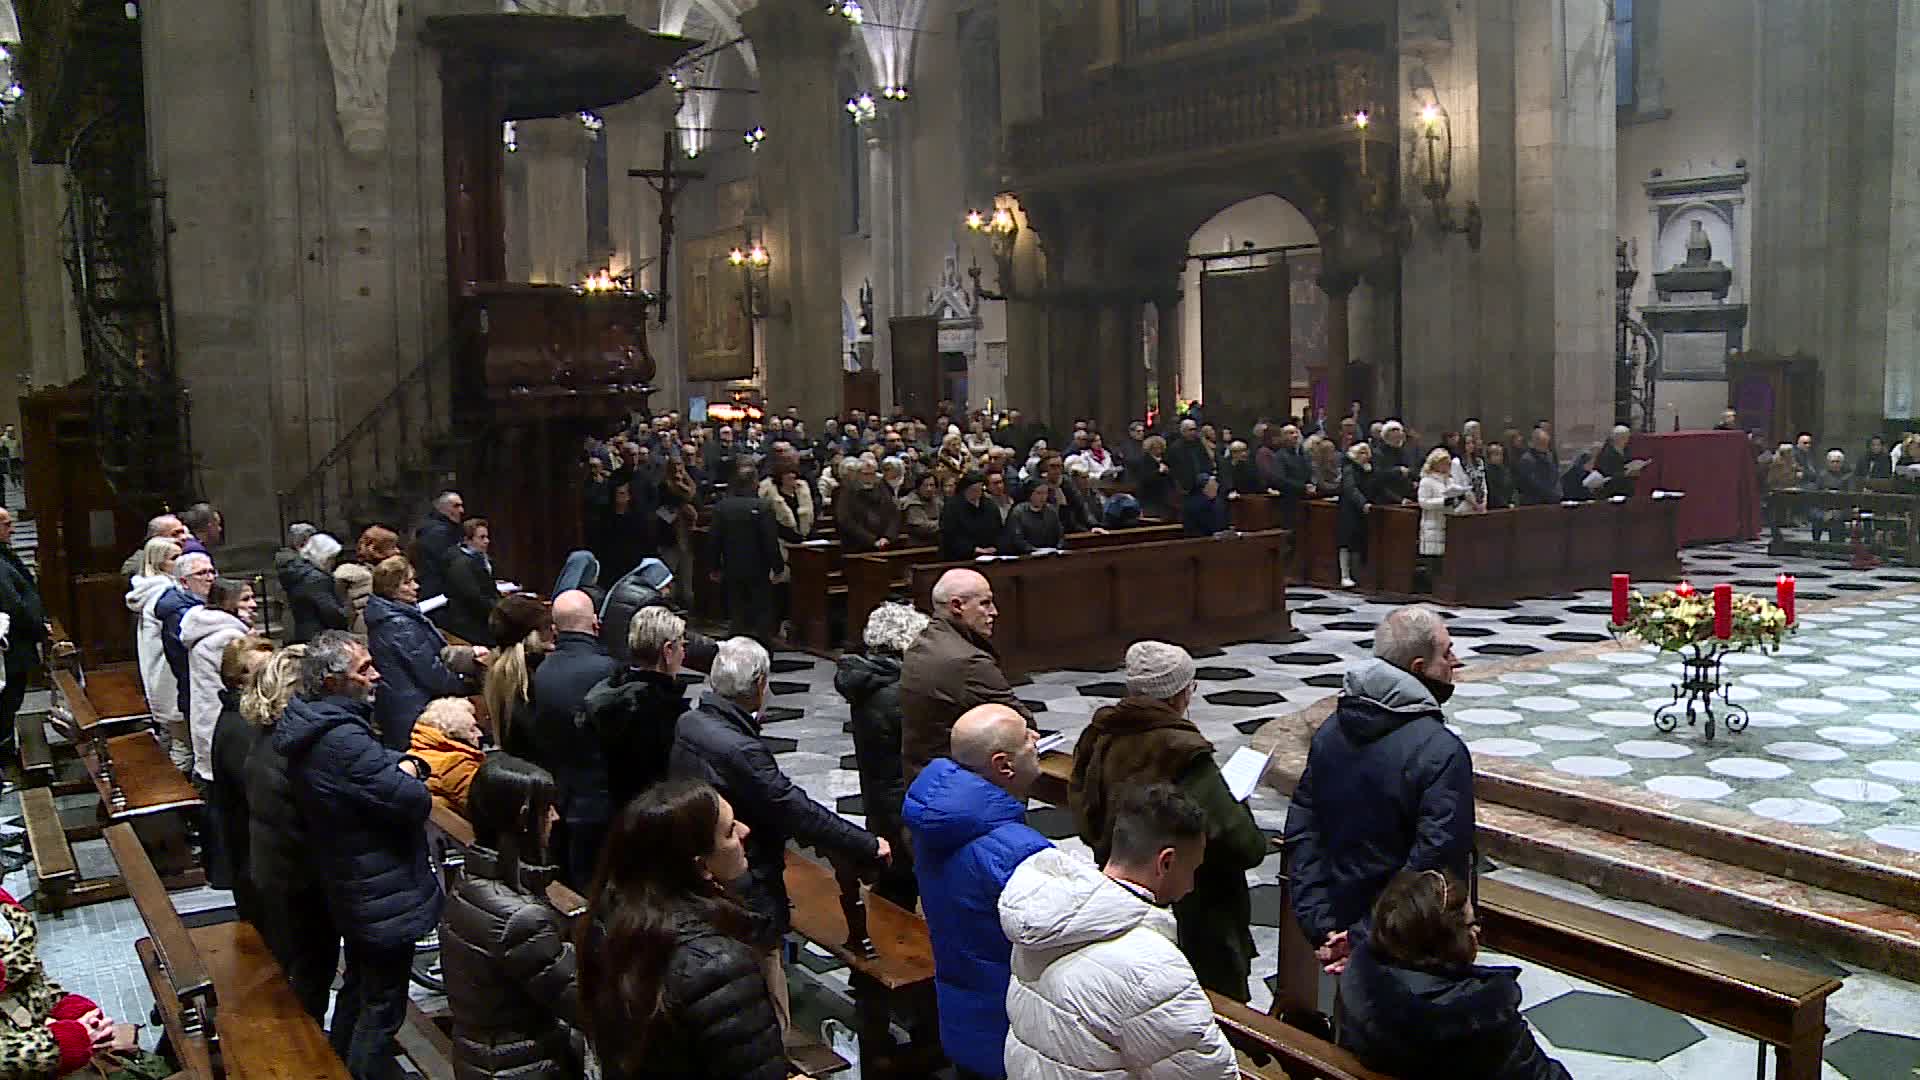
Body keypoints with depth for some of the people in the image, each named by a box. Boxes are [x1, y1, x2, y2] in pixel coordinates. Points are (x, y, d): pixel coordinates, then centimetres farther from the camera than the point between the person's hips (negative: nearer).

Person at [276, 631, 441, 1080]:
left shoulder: (314, 726, 2)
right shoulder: (344, 740, -30)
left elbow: (377, 763, 9)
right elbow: (415, 801, -29)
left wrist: (405, 764, -13)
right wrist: (408, 777, -8)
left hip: (352, 887, 10)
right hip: (385, 895, -10)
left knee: (358, 984, 28)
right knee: (383, 1006, 4)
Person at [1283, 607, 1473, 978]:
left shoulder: (1331, 730, 1)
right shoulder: (1443, 752, -21)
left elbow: (1301, 831, 0)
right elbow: (1439, 861, -26)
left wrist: (1321, 925, -3)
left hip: (1342, 926, 6)